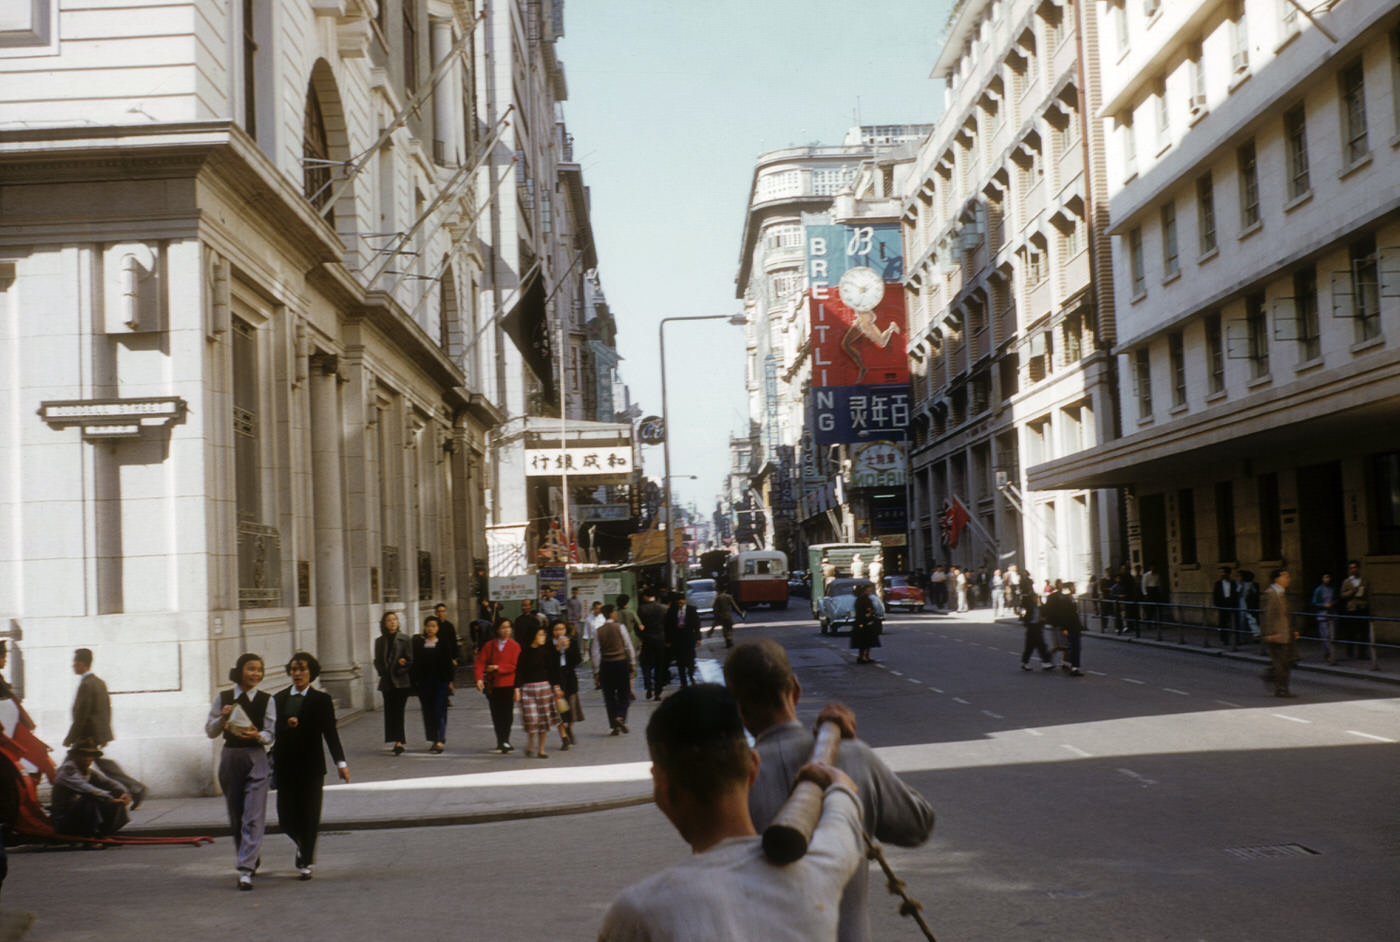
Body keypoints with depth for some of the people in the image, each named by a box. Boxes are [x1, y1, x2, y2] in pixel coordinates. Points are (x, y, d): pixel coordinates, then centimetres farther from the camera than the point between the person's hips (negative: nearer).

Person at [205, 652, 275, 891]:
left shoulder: (266, 701, 0)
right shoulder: (223, 699, 4)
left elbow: (270, 734, 0)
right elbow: (210, 732, 5)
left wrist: (257, 735, -21)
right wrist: (223, 717, -13)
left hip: (256, 758, -2)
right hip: (230, 757, 2)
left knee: (253, 817, -11)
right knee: (235, 816, 10)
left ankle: (246, 870, -13)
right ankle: (252, 858, 31)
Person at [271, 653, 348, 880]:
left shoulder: (322, 700, -1)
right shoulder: (278, 699, 7)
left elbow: (330, 733, -5)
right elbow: (272, 731, 6)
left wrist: (341, 762, -13)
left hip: (311, 766, -2)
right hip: (285, 766, 2)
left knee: (309, 815, -2)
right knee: (286, 818, 3)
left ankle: (305, 863, 12)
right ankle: (304, 847, 33)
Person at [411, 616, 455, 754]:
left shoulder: (444, 643, 0)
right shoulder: (418, 642, 6)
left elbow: (448, 662, 0)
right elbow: (415, 662, 6)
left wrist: (450, 680, -4)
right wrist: (415, 681, 1)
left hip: (440, 680, -3)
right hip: (423, 681, 3)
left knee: (439, 711, -8)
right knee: (428, 711, 7)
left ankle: (440, 741, -12)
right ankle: (434, 740, 17)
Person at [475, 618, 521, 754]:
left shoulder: (514, 646, 1)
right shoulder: (489, 646, 8)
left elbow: (515, 666, -7)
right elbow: (480, 662, 0)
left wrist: (497, 667, -12)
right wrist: (479, 678, -15)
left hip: (508, 685, -3)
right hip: (492, 685, 3)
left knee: (507, 713, -10)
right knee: (496, 714, 6)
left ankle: (505, 741, -12)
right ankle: (500, 742, 17)